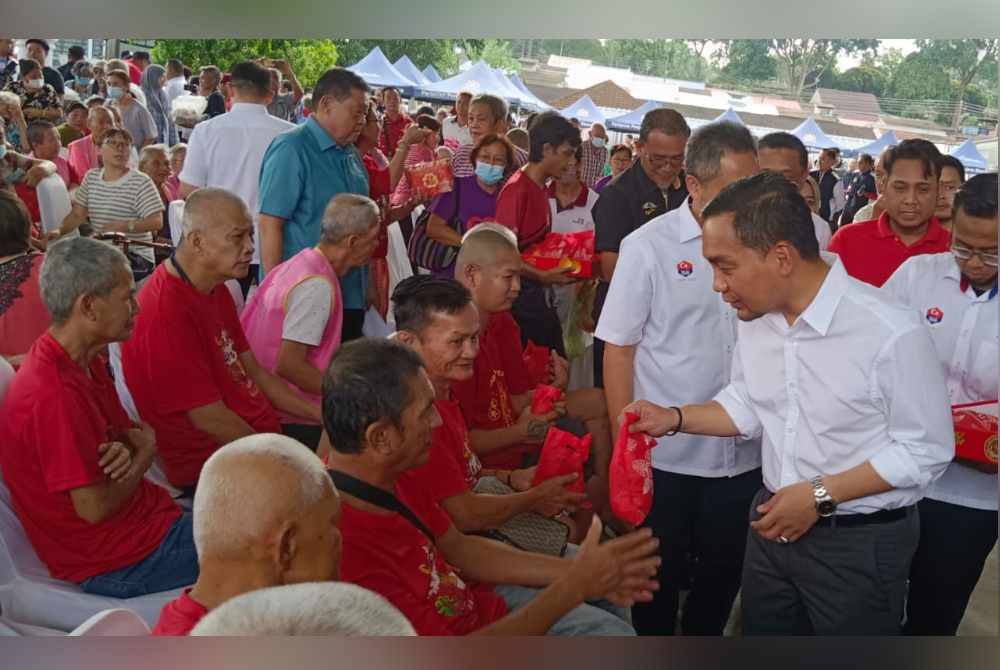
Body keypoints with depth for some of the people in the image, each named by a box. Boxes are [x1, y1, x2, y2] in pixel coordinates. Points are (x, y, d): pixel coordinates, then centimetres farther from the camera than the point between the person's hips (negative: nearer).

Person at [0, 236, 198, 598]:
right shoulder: (54, 395, -28)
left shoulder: (88, 362, 3)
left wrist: (125, 451, -13)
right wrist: (144, 452, -7)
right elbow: (95, 507, -24)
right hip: (120, 561, -9)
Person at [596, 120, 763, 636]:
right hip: (667, 454, -3)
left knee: (723, 577, 20)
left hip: (745, 454, 3)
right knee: (658, 581, 15)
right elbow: (618, 349, -6)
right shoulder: (649, 246, -10)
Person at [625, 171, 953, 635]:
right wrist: (674, 419, -5)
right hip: (774, 520, 6)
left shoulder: (891, 333, -24)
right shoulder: (754, 316, -3)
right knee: (761, 635, 21)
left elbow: (927, 450, -16)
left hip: (860, 543, -5)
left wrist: (821, 494, -19)